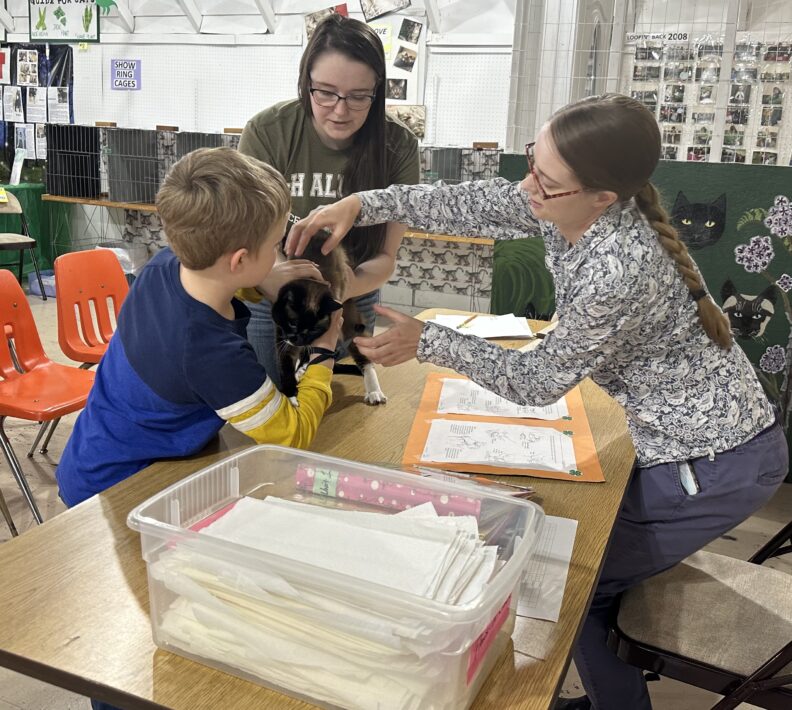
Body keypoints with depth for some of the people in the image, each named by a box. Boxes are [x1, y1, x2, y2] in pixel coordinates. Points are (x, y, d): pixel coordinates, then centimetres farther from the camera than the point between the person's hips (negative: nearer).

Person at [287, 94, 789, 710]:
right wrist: (361, 204, -11)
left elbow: (541, 380, -21)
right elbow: (469, 205, -3)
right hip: (688, 434, 8)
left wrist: (426, 342, -20)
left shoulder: (620, 273, -34)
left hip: (715, 464, -8)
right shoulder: (567, 207, -11)